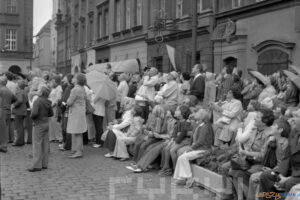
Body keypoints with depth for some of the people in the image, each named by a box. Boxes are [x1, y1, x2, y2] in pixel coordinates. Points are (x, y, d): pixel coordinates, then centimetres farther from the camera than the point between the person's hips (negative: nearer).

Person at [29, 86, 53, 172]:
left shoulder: (37, 101, -17)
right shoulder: (48, 102, 4)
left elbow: (34, 113, -26)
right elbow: (51, 113, 13)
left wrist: (32, 117, -8)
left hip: (39, 124, -7)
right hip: (46, 124, 7)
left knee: (37, 145, -2)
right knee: (45, 144, 11)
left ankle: (37, 165, 0)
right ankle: (44, 164, 18)